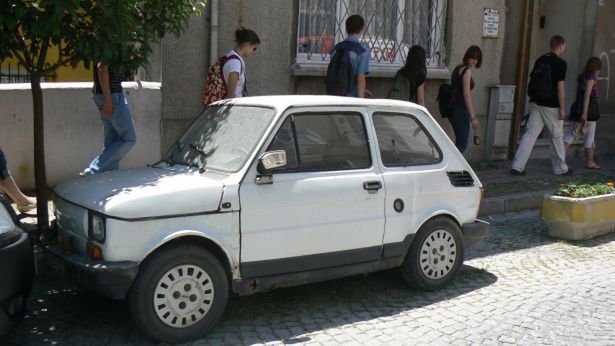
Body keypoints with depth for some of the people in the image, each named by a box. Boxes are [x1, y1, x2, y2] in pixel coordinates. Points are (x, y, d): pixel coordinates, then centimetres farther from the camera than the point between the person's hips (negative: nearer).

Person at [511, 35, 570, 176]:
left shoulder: (540, 60, 9)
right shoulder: (560, 63, -10)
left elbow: (532, 81, 12)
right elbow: (560, 87, -14)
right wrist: (562, 108, -11)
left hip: (536, 103, 5)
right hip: (551, 106, -5)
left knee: (529, 134, 3)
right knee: (557, 136, 9)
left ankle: (517, 166, -4)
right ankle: (560, 168, 22)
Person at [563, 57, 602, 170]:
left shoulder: (581, 77, 12)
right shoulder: (591, 77, -9)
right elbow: (587, 94, -18)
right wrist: (585, 113, -22)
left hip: (577, 107, 7)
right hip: (589, 109, -7)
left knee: (570, 134, 3)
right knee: (590, 136, 5)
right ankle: (590, 162, 13)